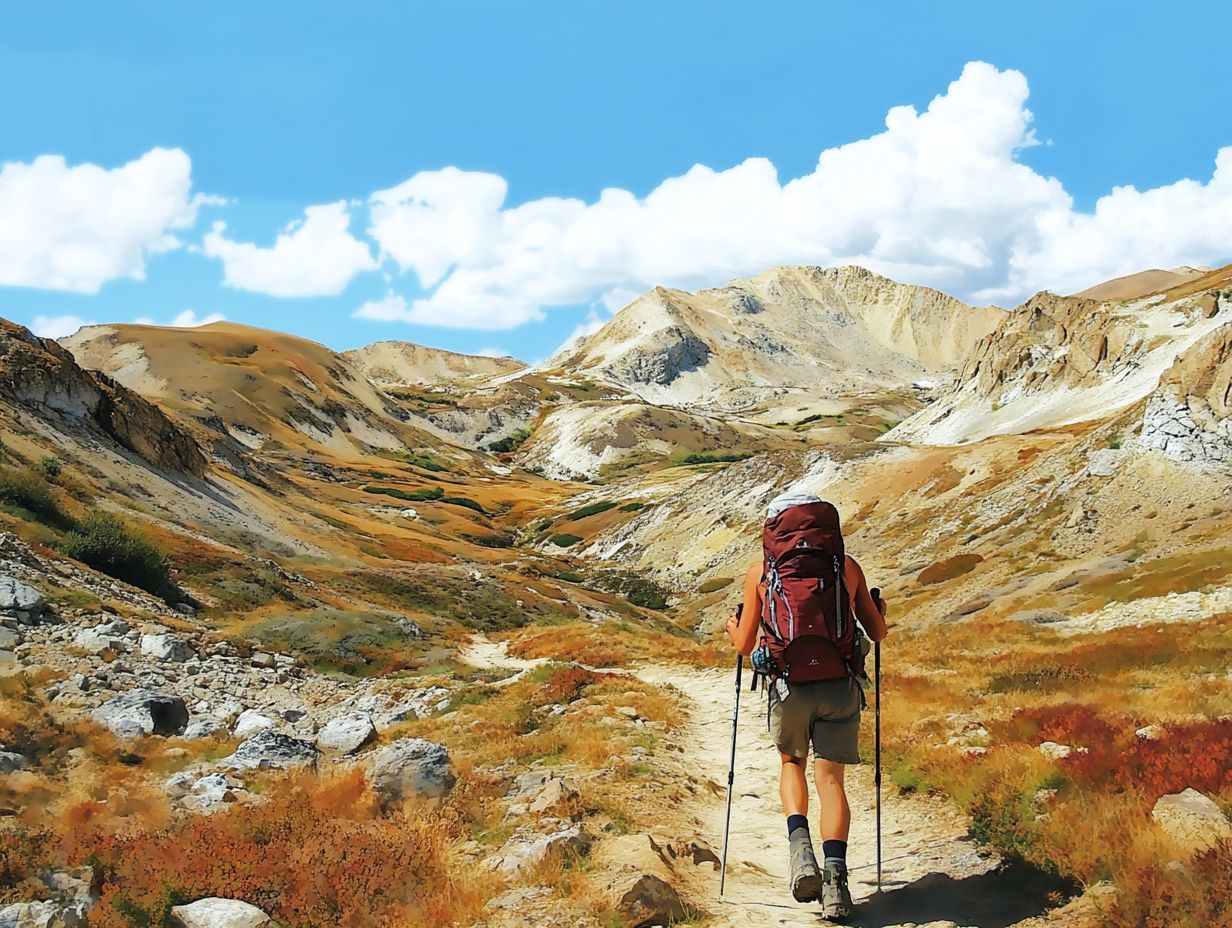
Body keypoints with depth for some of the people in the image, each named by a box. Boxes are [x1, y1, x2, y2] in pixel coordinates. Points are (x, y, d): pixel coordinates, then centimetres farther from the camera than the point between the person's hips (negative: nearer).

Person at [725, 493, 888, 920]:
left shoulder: (760, 572, 4)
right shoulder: (846, 565, 7)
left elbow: (745, 646, 8)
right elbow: (877, 633, 14)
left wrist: (734, 628, 31)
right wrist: (881, 612, 37)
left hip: (789, 685, 0)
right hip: (839, 685, 0)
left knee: (791, 763, 23)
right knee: (829, 777, 5)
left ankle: (800, 846, -1)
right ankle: (835, 874, -13)